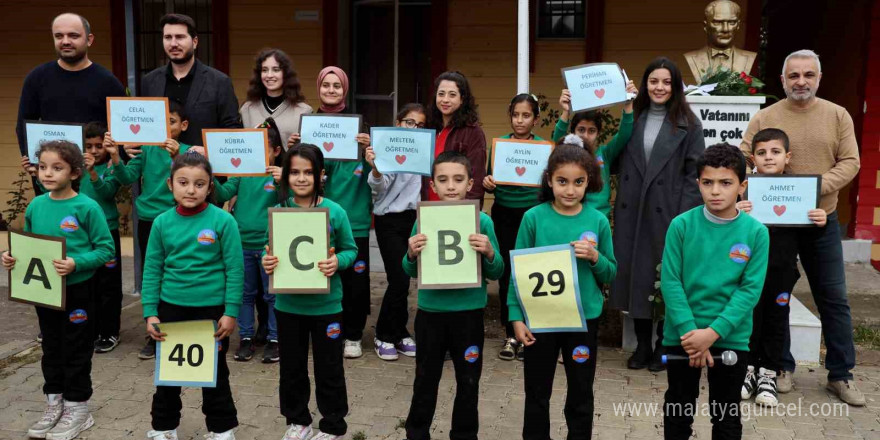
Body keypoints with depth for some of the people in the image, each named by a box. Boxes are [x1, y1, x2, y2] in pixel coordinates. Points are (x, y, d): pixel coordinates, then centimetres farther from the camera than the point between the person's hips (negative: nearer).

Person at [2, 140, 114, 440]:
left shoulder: (87, 207, -16)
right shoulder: (35, 206, 1)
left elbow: (106, 249, -14)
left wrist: (76, 263, -26)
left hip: (77, 291, -5)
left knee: (76, 350, 7)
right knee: (51, 348, 17)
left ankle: (77, 409, 21)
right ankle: (54, 404, 32)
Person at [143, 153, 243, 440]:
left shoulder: (222, 220, -12)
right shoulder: (162, 222, -3)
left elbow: (235, 269, -10)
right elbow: (152, 270, 1)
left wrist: (231, 311, -12)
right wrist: (150, 312, -3)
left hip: (212, 308, -3)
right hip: (171, 307, 3)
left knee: (214, 372, 12)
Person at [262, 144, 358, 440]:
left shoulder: (335, 212, -11)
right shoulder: (279, 211, -3)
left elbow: (350, 250, -3)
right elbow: (271, 251, 6)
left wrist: (337, 262, -23)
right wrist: (267, 262, -16)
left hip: (325, 304, -3)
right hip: (288, 304, 3)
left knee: (328, 369, 10)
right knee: (291, 367, 17)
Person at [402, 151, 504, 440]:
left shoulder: (482, 221, -7)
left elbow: (496, 274, -1)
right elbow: (411, 272, 3)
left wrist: (489, 253, -21)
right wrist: (412, 254, -17)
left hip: (469, 312, -1)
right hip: (430, 312, 1)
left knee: (468, 381, 13)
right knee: (425, 379, 16)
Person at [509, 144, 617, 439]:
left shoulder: (598, 221, -4)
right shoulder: (534, 218, -7)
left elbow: (611, 274, 4)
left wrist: (595, 258, -16)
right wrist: (516, 316, -8)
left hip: (584, 318, 1)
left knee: (581, 395, 14)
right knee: (537, 394, 13)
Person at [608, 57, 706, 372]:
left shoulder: (688, 125, 0)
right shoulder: (632, 119, 10)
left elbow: (695, 172, -5)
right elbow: (619, 161, 12)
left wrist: (686, 216, -11)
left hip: (667, 213, -3)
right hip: (632, 212, 3)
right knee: (634, 274, 5)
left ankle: (663, 347, 17)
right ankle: (642, 345, 18)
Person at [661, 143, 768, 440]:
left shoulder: (756, 232, -6)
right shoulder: (681, 225, -8)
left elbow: (751, 289, -8)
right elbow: (670, 282, -9)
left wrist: (713, 332, -17)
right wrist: (690, 332, -17)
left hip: (732, 339, 0)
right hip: (682, 337, 0)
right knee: (678, 412, 14)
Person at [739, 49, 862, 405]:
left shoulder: (838, 115, 2)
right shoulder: (764, 118, -2)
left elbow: (850, 162, -2)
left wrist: (819, 186, -20)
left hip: (822, 221, 1)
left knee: (833, 298, 5)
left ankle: (840, 374, 17)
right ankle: (782, 367, 23)